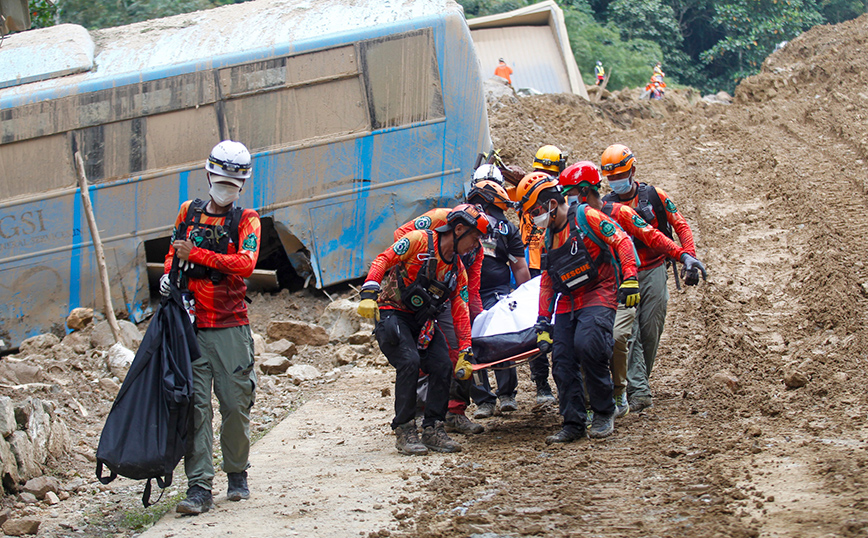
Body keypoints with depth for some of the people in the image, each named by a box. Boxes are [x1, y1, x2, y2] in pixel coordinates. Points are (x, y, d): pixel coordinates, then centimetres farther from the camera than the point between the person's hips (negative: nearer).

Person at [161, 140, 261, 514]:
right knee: (195, 405, -6)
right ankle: (199, 487, -8)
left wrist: (196, 254, -19)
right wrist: (168, 275, 4)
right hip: (192, 324, 2)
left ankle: (237, 475, 21)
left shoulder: (245, 220, 3)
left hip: (231, 327, -1)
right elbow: (173, 252, 26)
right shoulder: (189, 212, 12)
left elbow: (245, 264, -15)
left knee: (236, 404, 1)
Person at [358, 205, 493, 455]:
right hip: (391, 313, -7)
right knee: (410, 362, -25)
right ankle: (404, 431, -15)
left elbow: (460, 313, 7)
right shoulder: (420, 241, -13)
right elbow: (383, 260, -15)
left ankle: (433, 430, 2)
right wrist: (369, 293, -29)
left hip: (422, 321, 7)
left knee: (443, 367, -10)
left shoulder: (458, 270, 6)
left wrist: (465, 354, 2)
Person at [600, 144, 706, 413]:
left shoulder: (654, 196, 2)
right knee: (629, 331, -13)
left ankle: (638, 380, 18)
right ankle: (639, 391, -19)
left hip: (653, 272, 0)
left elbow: (680, 226, 3)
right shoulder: (605, 205, 5)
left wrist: (687, 256, -12)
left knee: (650, 331, 1)